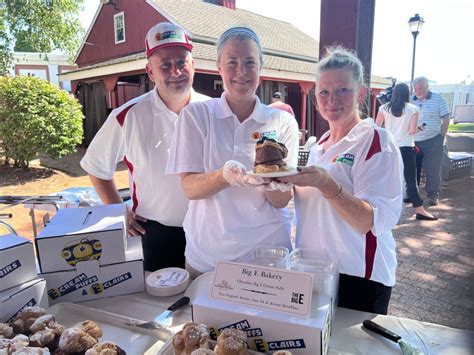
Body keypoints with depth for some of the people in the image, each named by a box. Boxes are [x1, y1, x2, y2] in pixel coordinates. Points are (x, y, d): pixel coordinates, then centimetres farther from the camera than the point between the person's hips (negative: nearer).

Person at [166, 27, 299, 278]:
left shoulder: (282, 122, -1)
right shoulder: (195, 115, -3)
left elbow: (282, 201, -6)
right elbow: (190, 188, -11)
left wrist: (269, 180, -28)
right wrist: (225, 175, -30)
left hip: (268, 249, 1)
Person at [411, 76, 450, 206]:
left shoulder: (438, 99, 0)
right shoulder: (410, 100, 5)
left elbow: (446, 119, 2)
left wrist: (441, 137, -3)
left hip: (432, 141, -2)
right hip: (413, 141, 3)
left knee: (433, 170, 1)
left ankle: (433, 195, 13)